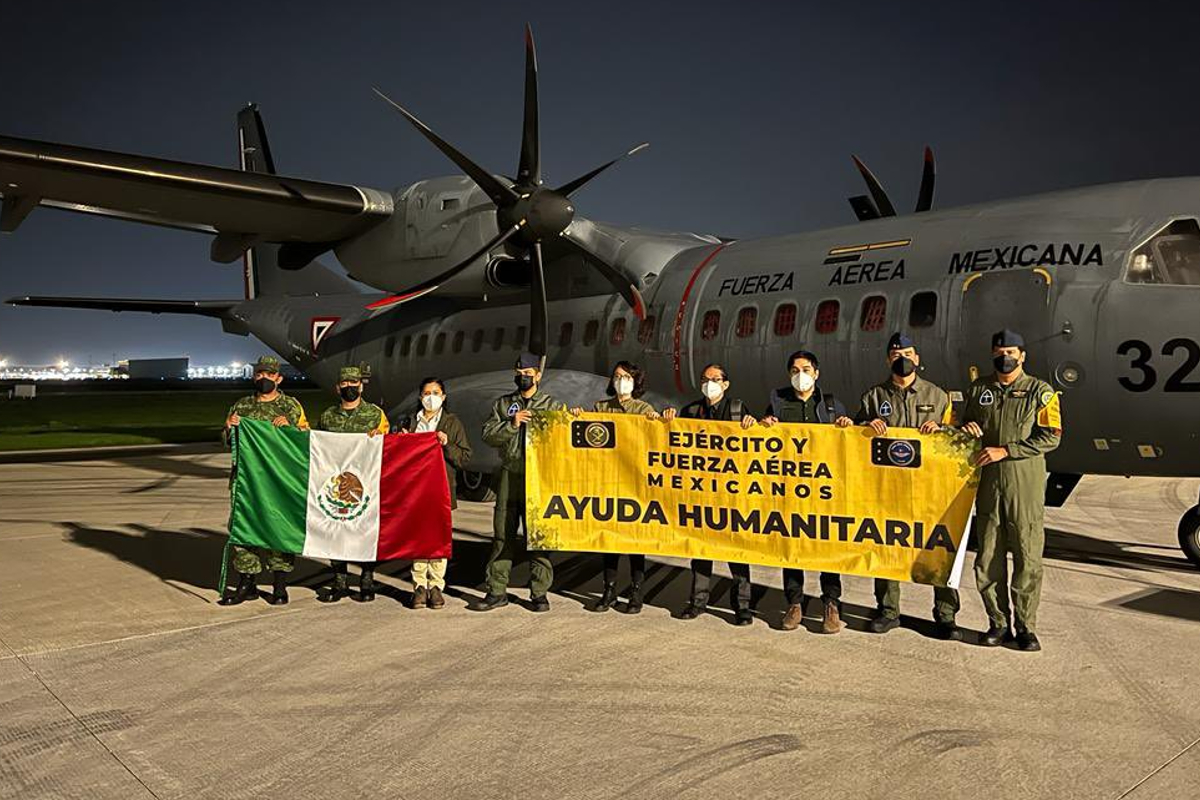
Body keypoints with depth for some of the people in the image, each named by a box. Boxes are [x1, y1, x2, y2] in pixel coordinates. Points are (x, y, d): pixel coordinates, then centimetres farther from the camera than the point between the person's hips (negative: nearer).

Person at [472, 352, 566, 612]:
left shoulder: (553, 405, 7)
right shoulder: (502, 404, 14)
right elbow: (488, 435, 3)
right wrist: (512, 424, -9)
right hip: (509, 475, 2)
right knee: (503, 534, 4)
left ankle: (539, 592, 9)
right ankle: (497, 590, 11)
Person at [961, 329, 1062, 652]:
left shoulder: (1040, 391, 2)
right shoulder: (979, 388, 14)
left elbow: (1051, 436, -7)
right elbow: (966, 423, 25)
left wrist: (1005, 450, -14)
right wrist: (966, 429, 0)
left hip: (1025, 482, -3)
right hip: (988, 480, 4)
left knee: (1027, 557, -1)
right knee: (988, 557, 5)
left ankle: (1026, 627, 10)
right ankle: (998, 624, 16)